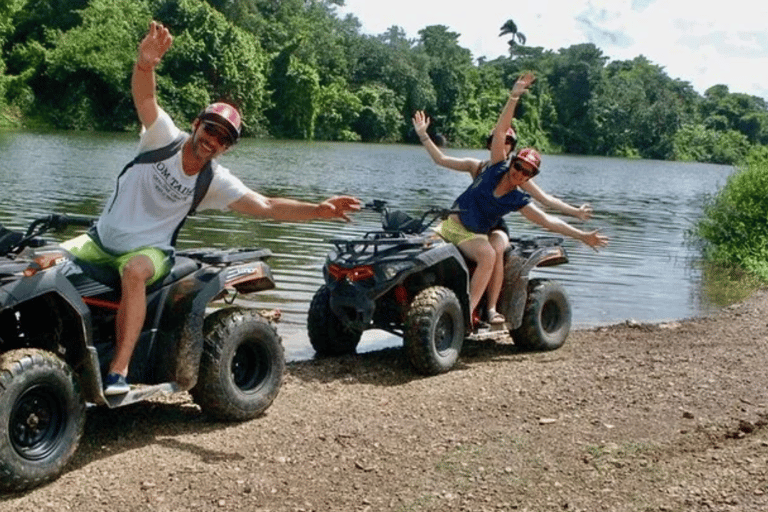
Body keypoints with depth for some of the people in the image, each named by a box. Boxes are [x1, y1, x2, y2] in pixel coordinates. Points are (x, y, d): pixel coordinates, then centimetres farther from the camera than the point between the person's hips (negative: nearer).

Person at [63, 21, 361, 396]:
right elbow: (144, 96, -24)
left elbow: (267, 207, -11)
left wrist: (318, 210, -25)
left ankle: (119, 371, -37)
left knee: (135, 272, -36)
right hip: (102, 237, 2)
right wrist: (146, 62, -48)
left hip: (148, 249, -2)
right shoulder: (165, 137, -7)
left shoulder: (216, 182, -5)